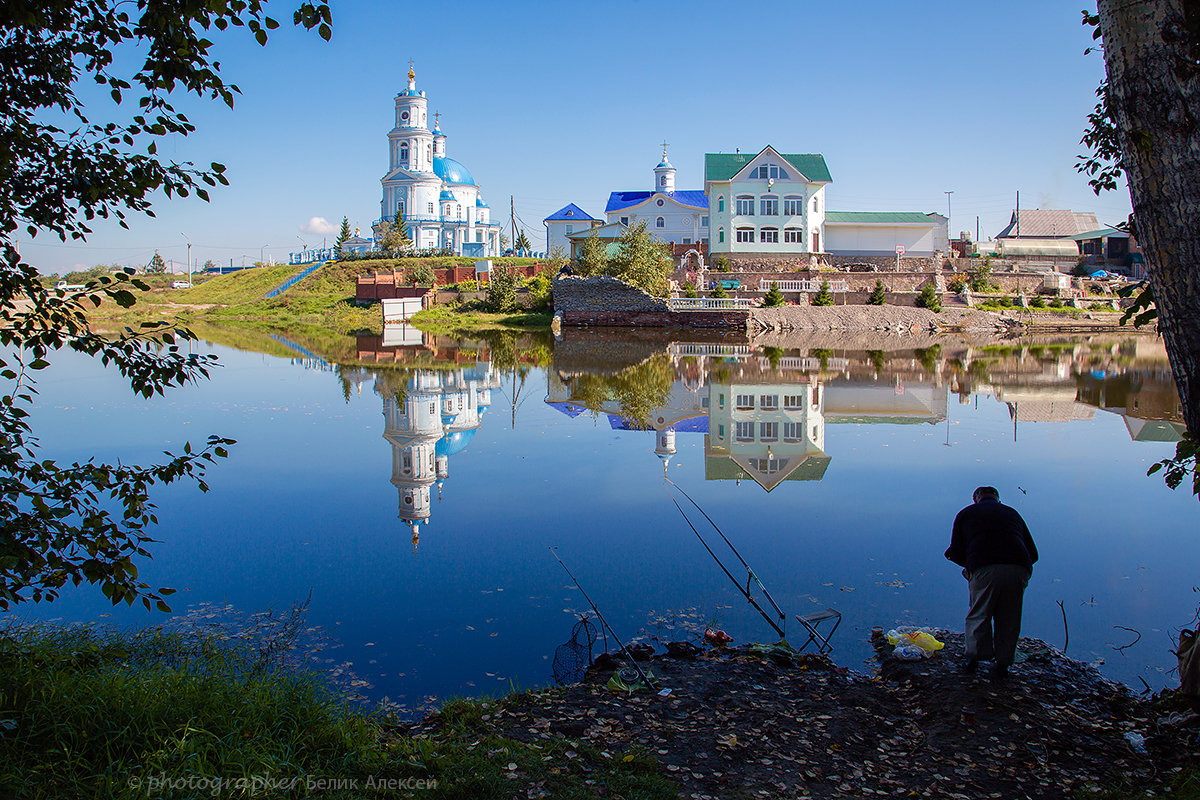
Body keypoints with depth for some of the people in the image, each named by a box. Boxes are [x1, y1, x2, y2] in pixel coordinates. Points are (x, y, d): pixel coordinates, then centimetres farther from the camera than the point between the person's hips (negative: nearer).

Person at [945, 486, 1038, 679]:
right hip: (1018, 569, 3)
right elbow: (1033, 553, 26)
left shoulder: (966, 513, 21)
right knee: (1009, 619, 15)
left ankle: (974, 656, 7)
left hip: (984, 570, -2)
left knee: (978, 615, 13)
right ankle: (1003, 663, 17)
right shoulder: (1012, 513, 29)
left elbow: (955, 553, 16)